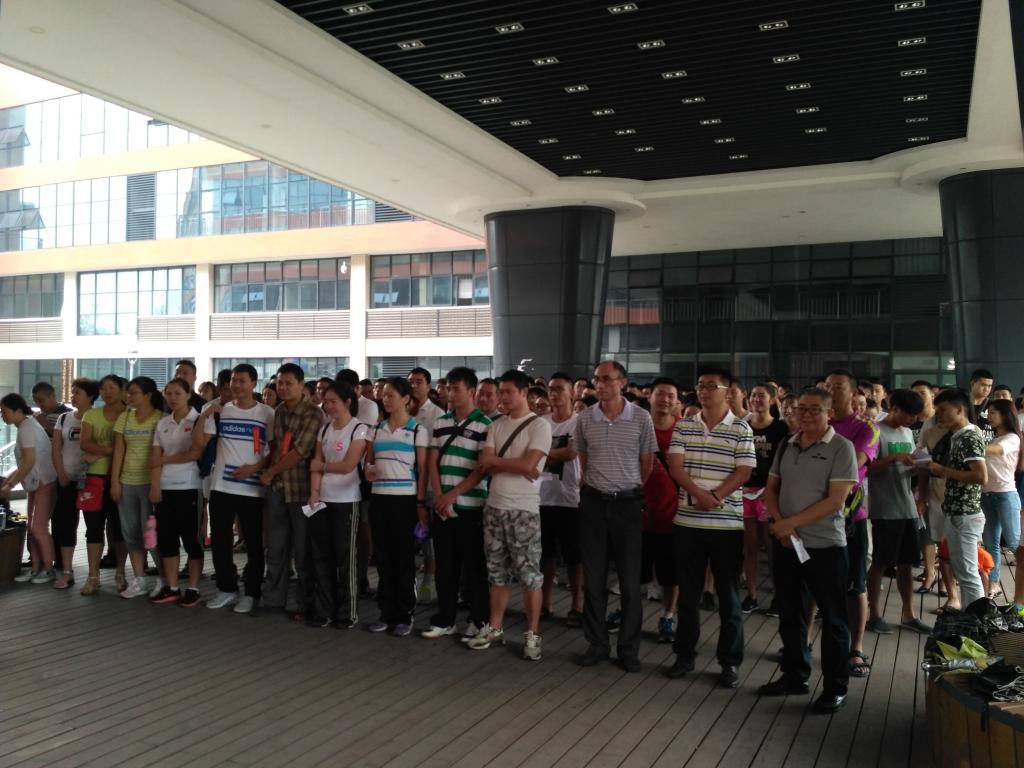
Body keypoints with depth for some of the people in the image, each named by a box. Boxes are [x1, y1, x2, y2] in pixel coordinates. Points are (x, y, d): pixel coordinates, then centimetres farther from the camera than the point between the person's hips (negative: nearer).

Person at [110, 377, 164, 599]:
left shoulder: (161, 418, -5)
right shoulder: (124, 417, 9)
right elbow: (118, 451, 8)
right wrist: (114, 481, 2)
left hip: (151, 482, -5)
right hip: (127, 482, 5)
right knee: (131, 533, 9)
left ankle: (164, 578, 12)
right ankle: (139, 580, 19)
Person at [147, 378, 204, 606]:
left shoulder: (198, 420, -4)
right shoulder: (162, 423, 11)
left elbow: (195, 453, -13)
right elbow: (154, 458, 5)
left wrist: (165, 459, -5)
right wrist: (154, 486, -5)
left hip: (189, 488, -5)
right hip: (165, 488, 5)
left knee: (190, 538, -1)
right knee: (166, 538, 7)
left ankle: (193, 589, 7)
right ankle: (171, 588, 16)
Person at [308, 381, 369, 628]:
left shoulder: (360, 429, -7)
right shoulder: (324, 429, 11)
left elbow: (348, 466, -14)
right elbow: (316, 465, 6)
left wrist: (322, 465, 0)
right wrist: (314, 493, -7)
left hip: (346, 502, -5)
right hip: (322, 500, 5)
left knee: (345, 558, 1)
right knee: (321, 556, 7)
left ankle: (347, 613, 11)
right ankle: (323, 611, 16)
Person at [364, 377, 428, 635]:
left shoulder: (417, 429, -1)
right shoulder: (376, 429, 11)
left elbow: (423, 469, -3)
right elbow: (368, 460, 16)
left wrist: (421, 502, -8)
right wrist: (368, 470, -8)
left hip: (405, 498, -4)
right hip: (379, 497, 4)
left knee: (404, 557, 2)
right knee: (383, 556, 7)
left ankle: (404, 616, 11)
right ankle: (386, 613, 17)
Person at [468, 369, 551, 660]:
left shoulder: (540, 425, -6)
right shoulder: (496, 426, 11)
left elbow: (528, 465, -17)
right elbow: (484, 463, -1)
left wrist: (495, 461, -6)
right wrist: (515, 466, -14)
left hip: (524, 509, -6)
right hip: (494, 506, 6)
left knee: (529, 573, 0)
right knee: (497, 571, 13)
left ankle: (532, 634, 9)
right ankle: (494, 627, 23)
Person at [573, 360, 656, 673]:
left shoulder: (641, 418, -6)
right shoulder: (585, 419, 0)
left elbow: (647, 462, 5)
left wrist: (630, 489, 10)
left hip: (628, 503, -2)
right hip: (593, 502, 2)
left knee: (630, 580, 4)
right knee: (593, 578, 7)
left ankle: (629, 648, 16)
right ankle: (597, 644, 19)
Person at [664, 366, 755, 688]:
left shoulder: (741, 429, -1)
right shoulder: (683, 426, 6)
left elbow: (744, 472, -7)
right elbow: (675, 466, -4)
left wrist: (715, 498, -20)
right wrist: (699, 494, -19)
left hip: (727, 523, -2)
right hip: (687, 520, 2)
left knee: (728, 595, 6)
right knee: (688, 592, 10)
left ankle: (730, 661, 16)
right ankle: (685, 654, 23)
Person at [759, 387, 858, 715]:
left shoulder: (841, 448, -9)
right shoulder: (786, 445, 8)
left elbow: (835, 500, -16)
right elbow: (771, 488, 12)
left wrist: (792, 523, -17)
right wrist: (778, 522, -6)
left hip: (825, 545, -5)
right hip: (785, 543, 6)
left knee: (832, 618, 5)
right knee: (790, 613, 16)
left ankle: (835, 687, 18)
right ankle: (794, 676, 31)